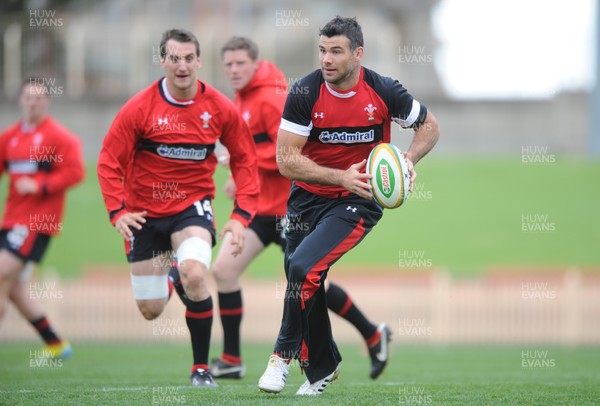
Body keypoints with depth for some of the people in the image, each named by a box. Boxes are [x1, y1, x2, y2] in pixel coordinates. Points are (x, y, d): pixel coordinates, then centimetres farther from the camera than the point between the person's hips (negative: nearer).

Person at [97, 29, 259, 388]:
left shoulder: (220, 109, -8)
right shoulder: (140, 108, -12)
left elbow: (246, 162, 1)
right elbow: (109, 162, -7)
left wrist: (241, 217, -9)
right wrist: (118, 212, -19)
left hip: (193, 205, -1)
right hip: (144, 212, 1)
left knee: (195, 275, -30)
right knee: (150, 311, 5)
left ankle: (202, 368, -11)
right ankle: (168, 274, 45)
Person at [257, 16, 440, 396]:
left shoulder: (383, 91, -12)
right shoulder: (305, 93, -13)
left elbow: (429, 125, 5)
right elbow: (286, 160, -15)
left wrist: (408, 159, -14)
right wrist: (342, 176, -24)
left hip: (358, 202, -3)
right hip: (308, 197, 3)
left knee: (303, 267, -23)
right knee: (306, 283, 9)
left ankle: (284, 354, -5)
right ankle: (322, 367, 34)